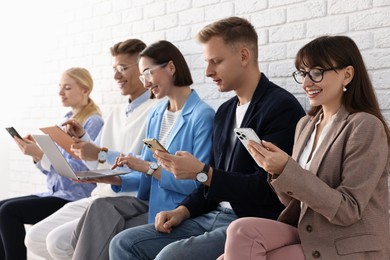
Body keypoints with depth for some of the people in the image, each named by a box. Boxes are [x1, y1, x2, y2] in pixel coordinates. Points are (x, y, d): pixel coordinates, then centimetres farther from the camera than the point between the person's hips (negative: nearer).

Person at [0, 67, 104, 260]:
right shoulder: (65, 120, 16)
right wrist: (35, 153, -2)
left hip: (75, 198, -8)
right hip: (55, 193, 8)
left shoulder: (93, 122, -9)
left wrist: (40, 154, -21)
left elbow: (80, 170, -18)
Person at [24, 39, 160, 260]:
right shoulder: (117, 113, 19)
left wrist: (102, 154, -21)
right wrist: (83, 138, 5)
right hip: (98, 198, 9)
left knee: (58, 241, -22)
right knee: (35, 238, -1)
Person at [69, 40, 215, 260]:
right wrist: (116, 179, -1)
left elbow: (199, 183, -16)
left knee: (107, 237, -22)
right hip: (150, 204, 7)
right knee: (100, 207, -20)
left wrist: (149, 167, -15)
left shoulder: (202, 115, -10)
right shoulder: (155, 115, 16)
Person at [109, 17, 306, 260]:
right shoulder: (225, 111, 15)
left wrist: (201, 172, -19)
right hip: (214, 216, 8)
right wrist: (183, 210, 4)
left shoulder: (282, 108, -12)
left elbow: (267, 188, -18)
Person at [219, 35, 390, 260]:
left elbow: (348, 210, -16)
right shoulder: (305, 124, 10)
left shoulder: (365, 126, -11)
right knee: (241, 231, -20)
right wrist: (275, 168, -8)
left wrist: (286, 169, -23)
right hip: (306, 235, 6)